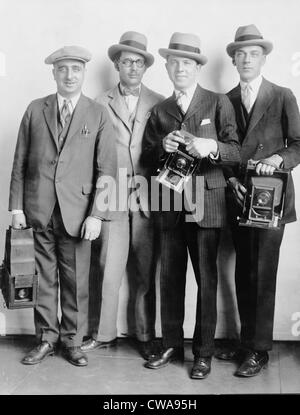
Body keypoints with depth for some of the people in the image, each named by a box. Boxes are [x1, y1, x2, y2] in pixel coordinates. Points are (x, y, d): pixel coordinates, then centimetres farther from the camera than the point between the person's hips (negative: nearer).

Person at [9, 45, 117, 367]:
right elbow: (20, 162, 8)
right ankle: (46, 339, 24)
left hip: (77, 212, -1)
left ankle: (73, 341, 22)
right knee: (43, 279, 8)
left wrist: (97, 214, -9)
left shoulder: (98, 115, 4)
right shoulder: (35, 110, 9)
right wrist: (16, 206, 2)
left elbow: (106, 168, -1)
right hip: (38, 210, 1)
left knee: (76, 281, 5)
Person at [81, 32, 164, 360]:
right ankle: (104, 333, 12)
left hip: (147, 194, 0)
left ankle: (143, 333, 16)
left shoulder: (158, 104, 10)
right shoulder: (102, 103, 9)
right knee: (108, 265, 0)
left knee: (145, 268, 4)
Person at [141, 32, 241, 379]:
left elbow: (236, 152, -1)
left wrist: (211, 147, -21)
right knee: (170, 278, 6)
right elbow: (147, 160, 13)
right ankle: (171, 345, 20)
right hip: (170, 206, 3)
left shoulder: (218, 103, 5)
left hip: (206, 204, -3)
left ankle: (203, 353, 14)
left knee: (206, 280, 1)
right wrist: (162, 147, -8)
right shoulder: (159, 111, 15)